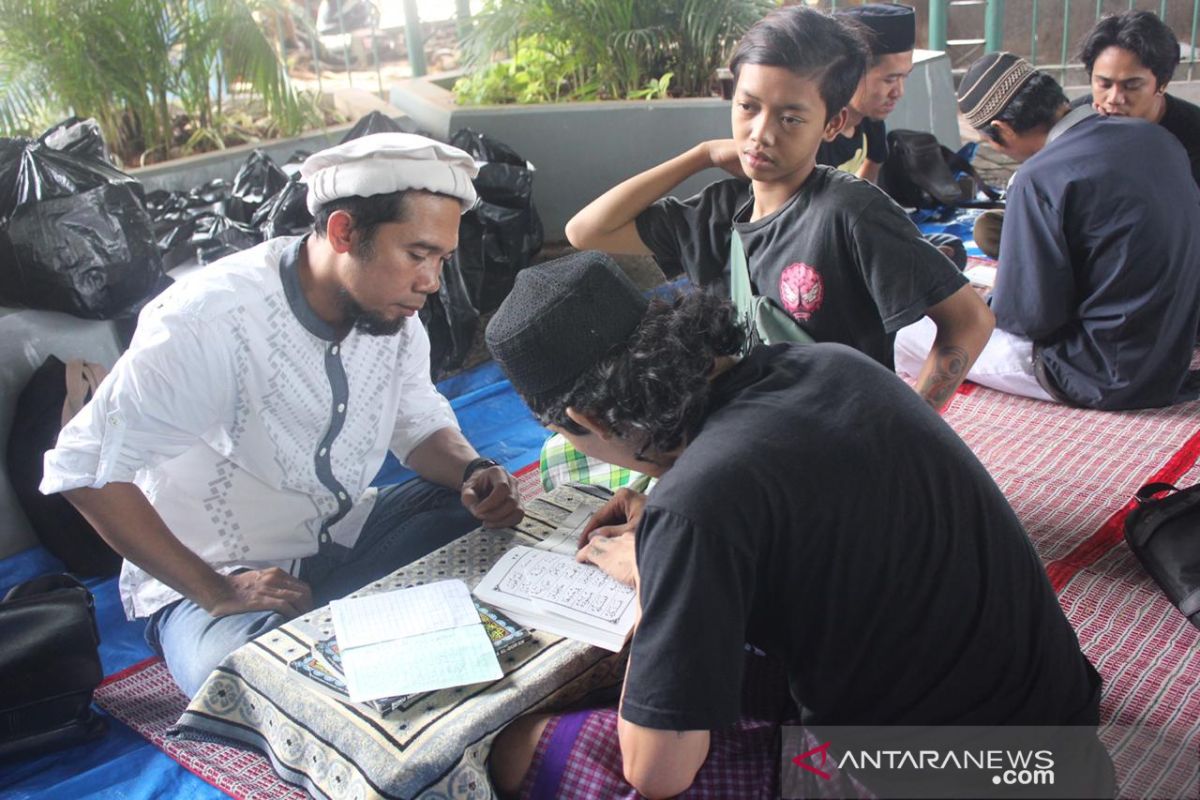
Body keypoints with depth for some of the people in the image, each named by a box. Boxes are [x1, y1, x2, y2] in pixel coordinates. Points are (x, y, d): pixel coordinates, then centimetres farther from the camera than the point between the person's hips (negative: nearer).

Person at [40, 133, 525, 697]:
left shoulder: (389, 308, -6)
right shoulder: (211, 321, -27)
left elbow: (421, 426, 7)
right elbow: (82, 467, -23)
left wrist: (474, 474, -17)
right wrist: (215, 592, -25)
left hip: (344, 537, 7)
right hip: (213, 578, -6)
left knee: (490, 517, -13)